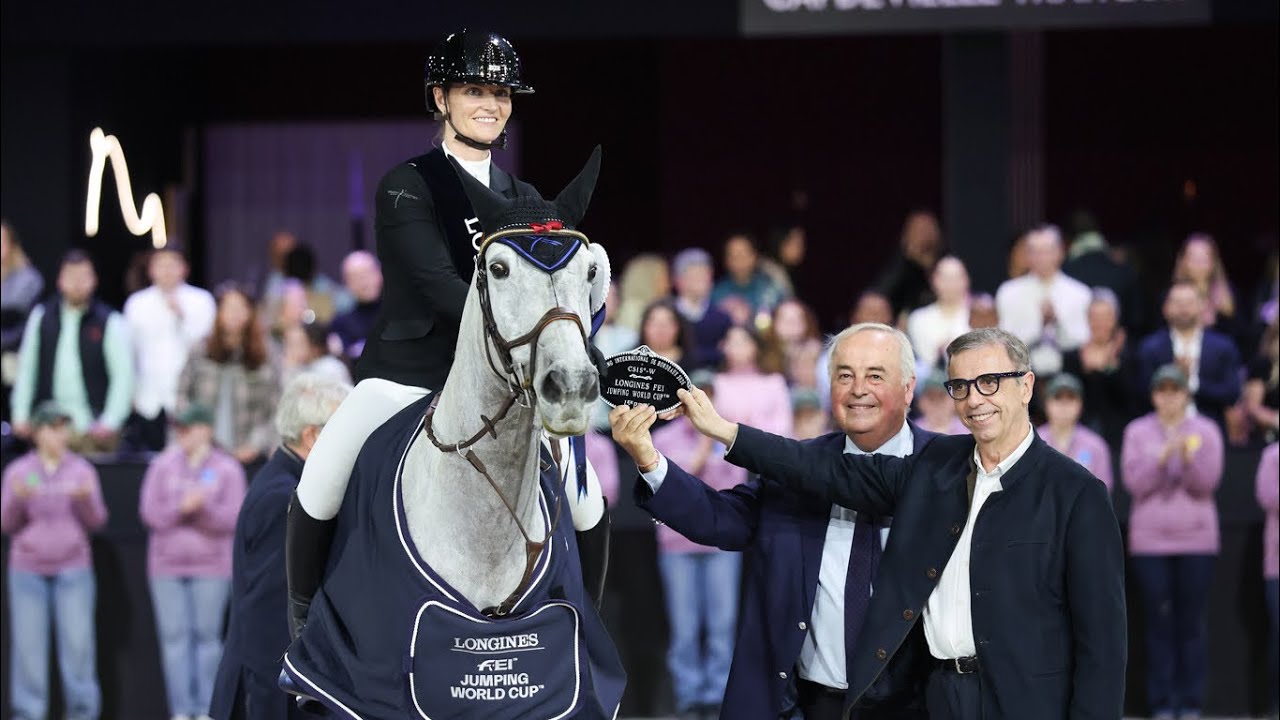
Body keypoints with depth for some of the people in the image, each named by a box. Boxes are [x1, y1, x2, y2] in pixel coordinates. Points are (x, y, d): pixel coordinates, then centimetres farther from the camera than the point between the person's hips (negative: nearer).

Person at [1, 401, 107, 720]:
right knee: (28, 642, -2)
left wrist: (86, 499, -16)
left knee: (78, 641, -6)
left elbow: (97, 521, 3)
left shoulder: (82, 470, 6)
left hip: (73, 569, 0)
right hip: (27, 570, 0)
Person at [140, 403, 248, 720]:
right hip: (167, 565, 2)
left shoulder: (227, 469, 1)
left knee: (207, 635, -2)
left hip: (210, 566, -2)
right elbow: (150, 512, 0)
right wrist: (181, 508, -17)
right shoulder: (163, 465, 6)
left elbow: (232, 519, -6)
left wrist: (204, 507, -23)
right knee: (174, 636, -3)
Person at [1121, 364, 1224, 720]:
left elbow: (1206, 483, -4)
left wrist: (1188, 458, -21)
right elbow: (1134, 482, -4)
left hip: (1197, 540, 0)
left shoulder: (1206, 431, 5)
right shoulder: (1137, 432, 6)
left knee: (1192, 623, -1)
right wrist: (1163, 457, -18)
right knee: (1159, 623, -1)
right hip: (1150, 540, 0)